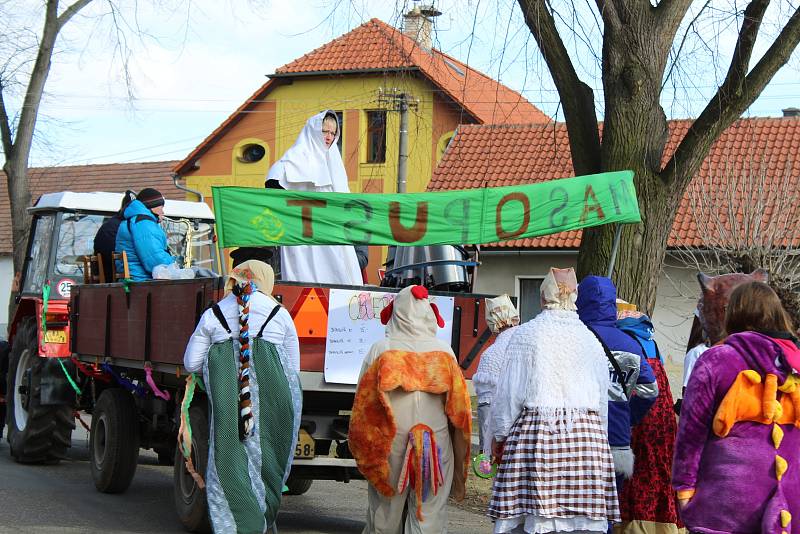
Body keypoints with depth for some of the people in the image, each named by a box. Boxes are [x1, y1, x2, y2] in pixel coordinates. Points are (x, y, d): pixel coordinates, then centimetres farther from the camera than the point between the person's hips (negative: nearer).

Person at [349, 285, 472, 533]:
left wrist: (366, 453, 14)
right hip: (436, 447, 1)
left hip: (390, 447, 0)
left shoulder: (381, 350, -6)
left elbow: (364, 404, 0)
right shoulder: (444, 353, -2)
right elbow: (458, 408, 3)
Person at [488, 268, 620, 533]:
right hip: (586, 436, 3)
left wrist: (500, 436, 10)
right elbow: (602, 397, 14)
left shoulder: (526, 334, 1)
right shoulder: (590, 339, 10)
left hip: (534, 433, -3)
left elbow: (510, 393, 0)